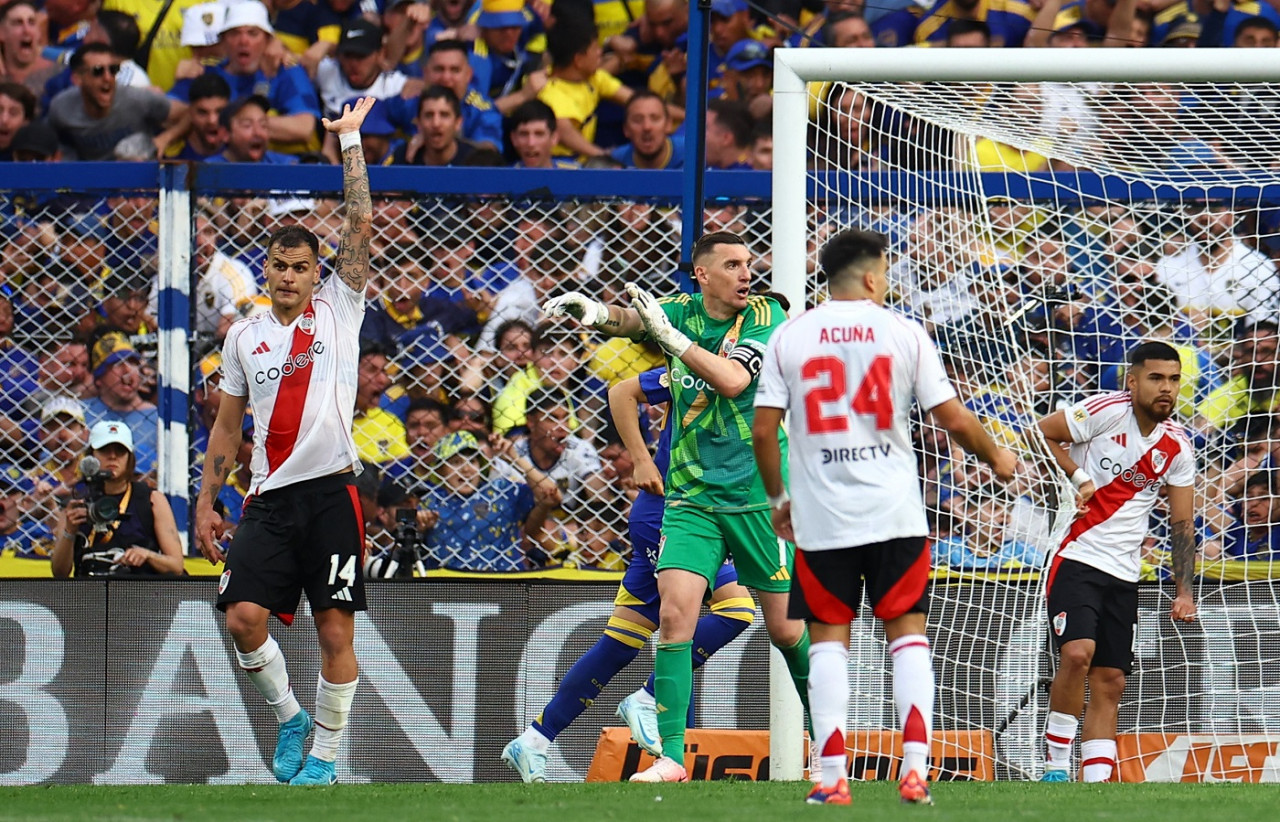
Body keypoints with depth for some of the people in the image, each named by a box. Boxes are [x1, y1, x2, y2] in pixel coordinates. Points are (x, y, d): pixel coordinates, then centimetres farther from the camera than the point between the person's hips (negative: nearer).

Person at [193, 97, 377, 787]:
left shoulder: (336, 311, 7)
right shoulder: (243, 337, 14)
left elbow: (360, 225, 0)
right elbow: (227, 426, 18)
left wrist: (351, 142, 0)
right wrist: (205, 503, 12)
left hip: (330, 491, -2)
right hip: (269, 498, 2)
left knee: (336, 632, -4)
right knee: (243, 615, -13)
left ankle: (322, 756, 7)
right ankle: (287, 715, 10)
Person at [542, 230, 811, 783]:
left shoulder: (766, 316, -6)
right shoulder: (682, 312, 4)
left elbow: (733, 380, -20)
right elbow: (629, 319, -9)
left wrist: (668, 333, -26)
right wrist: (596, 312, -32)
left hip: (759, 496, -2)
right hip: (691, 497, 2)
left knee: (787, 629, 5)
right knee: (674, 612, -15)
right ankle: (670, 757, -14)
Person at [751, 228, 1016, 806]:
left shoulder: (790, 337, 2)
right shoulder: (903, 332, 0)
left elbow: (763, 429, 0)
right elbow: (953, 419, 0)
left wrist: (777, 499, 15)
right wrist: (996, 459, 18)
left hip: (820, 518, 1)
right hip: (894, 513, -1)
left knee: (828, 639, 6)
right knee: (907, 634, 6)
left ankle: (832, 778, -2)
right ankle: (915, 768, -6)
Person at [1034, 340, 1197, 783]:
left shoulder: (1177, 446, 6)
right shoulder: (1108, 411, -9)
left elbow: (1182, 524, 11)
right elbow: (1043, 432, -1)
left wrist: (1184, 592, 4)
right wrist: (1080, 478, -12)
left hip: (1124, 575, 5)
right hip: (1077, 561, -5)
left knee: (1110, 683, 3)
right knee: (1077, 653, -24)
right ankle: (1056, 765, -10)